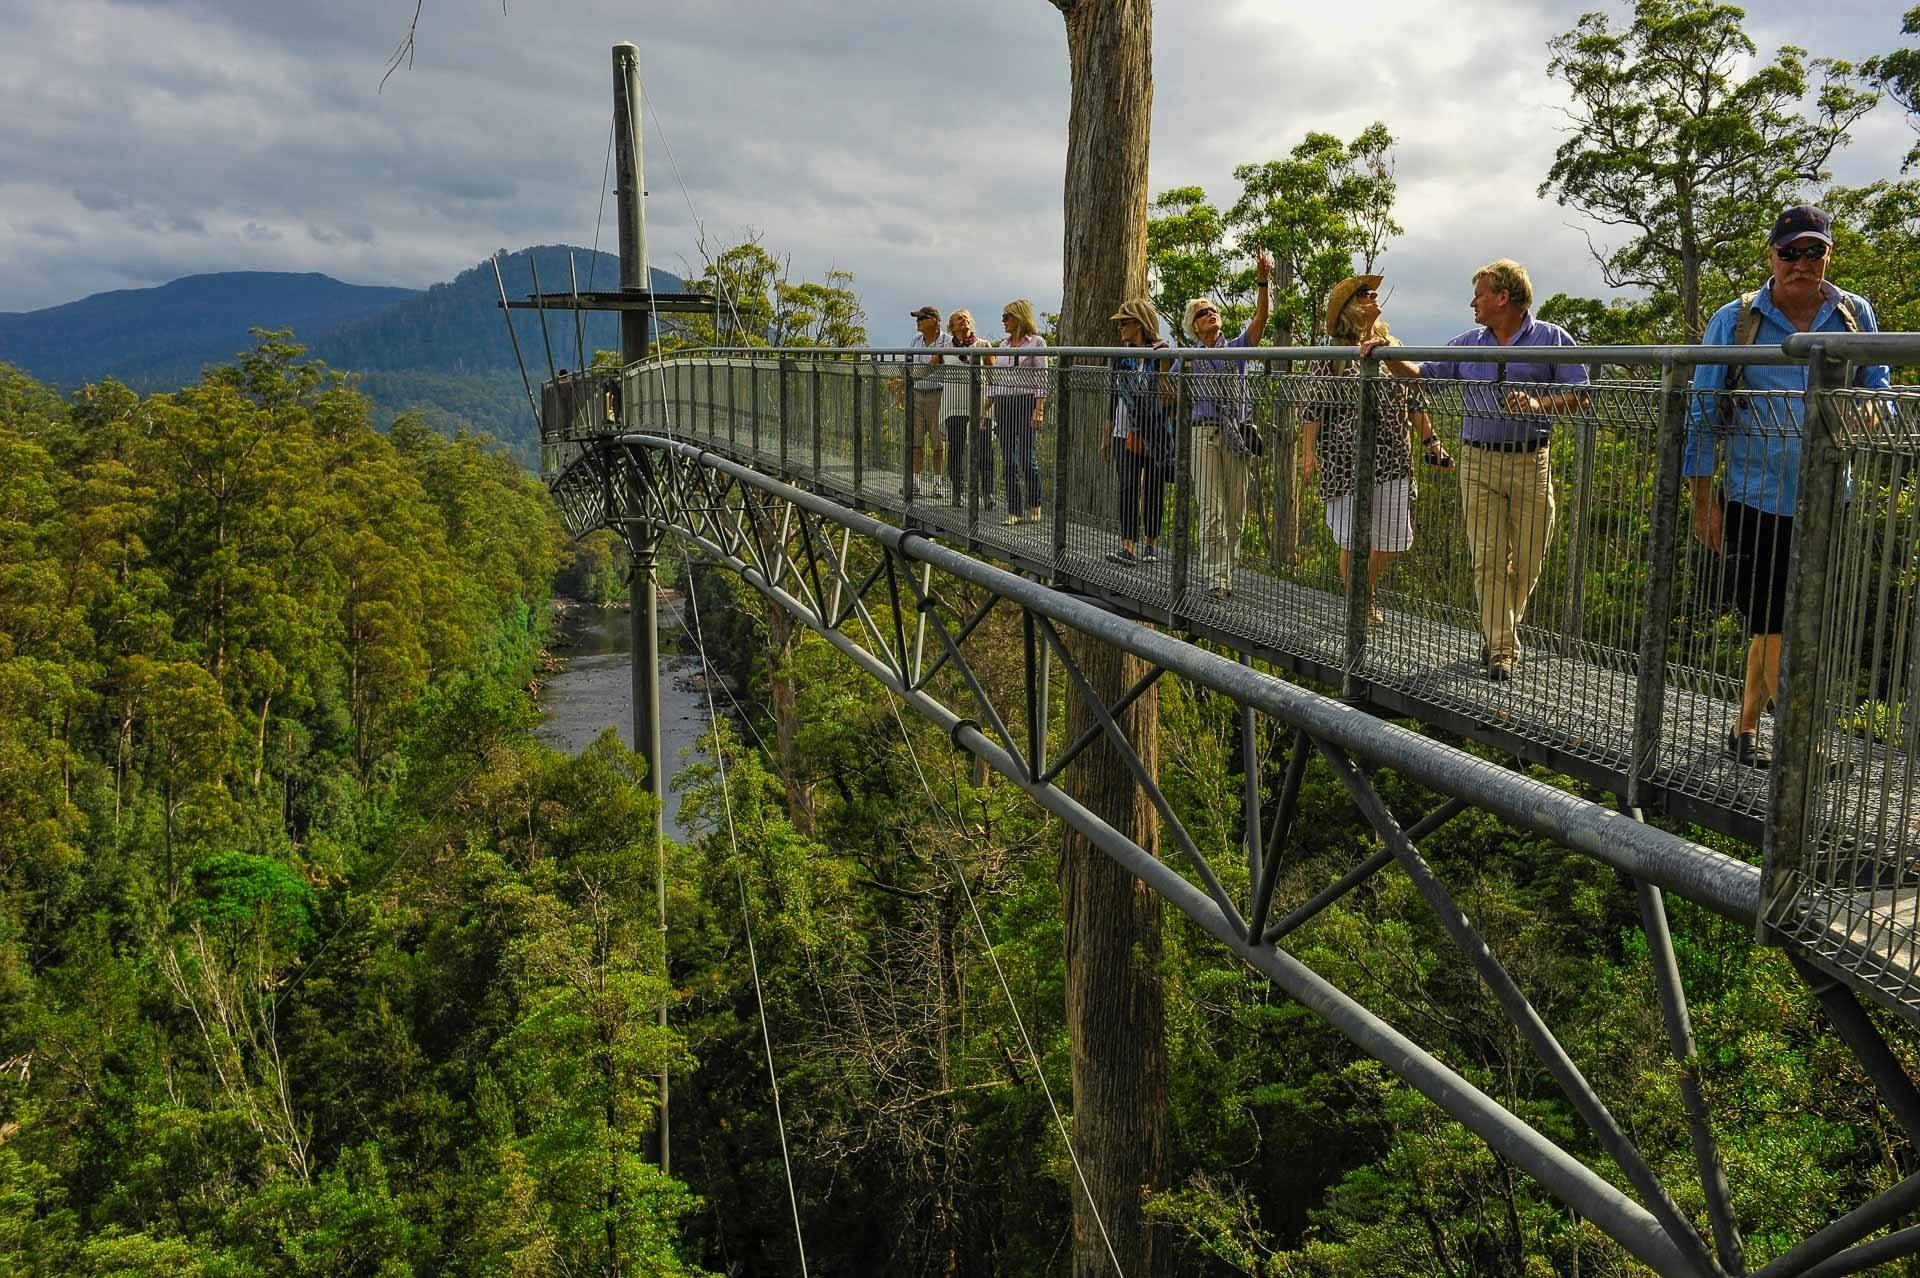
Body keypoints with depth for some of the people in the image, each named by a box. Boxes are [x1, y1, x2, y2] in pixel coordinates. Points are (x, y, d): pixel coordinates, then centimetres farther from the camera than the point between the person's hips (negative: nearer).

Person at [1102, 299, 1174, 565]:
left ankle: (1151, 543, 19)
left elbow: (1168, 398, -13)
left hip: (1155, 436, -4)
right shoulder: (1122, 356, 11)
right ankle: (1128, 547, -7)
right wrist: (1107, 434, 17)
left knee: (1153, 490, 6)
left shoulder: (1161, 354, -4)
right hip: (1125, 434, 4)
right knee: (1128, 490, -4)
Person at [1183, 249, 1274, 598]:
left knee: (1235, 512, 4)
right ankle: (1215, 579, -4)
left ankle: (1225, 575, 13)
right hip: (1205, 435, -1)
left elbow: (1261, 317, -4)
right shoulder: (1187, 359, 11)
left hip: (1239, 435, 2)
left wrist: (1263, 281, -19)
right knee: (1212, 511, -6)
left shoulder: (1237, 348, 11)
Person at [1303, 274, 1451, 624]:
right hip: (1347, 459, -5)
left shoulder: (1393, 348, 12)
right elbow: (1313, 408, -4)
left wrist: (1430, 442, 12)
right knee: (1353, 538, 0)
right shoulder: (1331, 357, -2)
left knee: (1390, 538, 6)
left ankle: (1366, 594, 30)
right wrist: (1308, 453, -12)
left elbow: (1413, 401, 16)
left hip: (1393, 460, 5)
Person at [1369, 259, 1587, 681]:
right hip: (1479, 461, 2)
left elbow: (1579, 396, -1)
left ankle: (1497, 633, 23)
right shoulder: (1468, 344, 14)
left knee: (1528, 560, 4)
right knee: (1488, 558, -5)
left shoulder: (1551, 338, 2)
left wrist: (1539, 405, -18)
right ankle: (1501, 649, -2)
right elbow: (1421, 374, 18)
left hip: (1531, 462, -2)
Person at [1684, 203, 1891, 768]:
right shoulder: (1735, 320, -3)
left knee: (1777, 621, 13)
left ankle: (1745, 729, 29)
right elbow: (1703, 411, -1)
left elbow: (1876, 389, 14)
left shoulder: (1855, 315, 5)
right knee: (1775, 622, -2)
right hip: (1756, 496, -3)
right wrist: (1703, 500, -5)